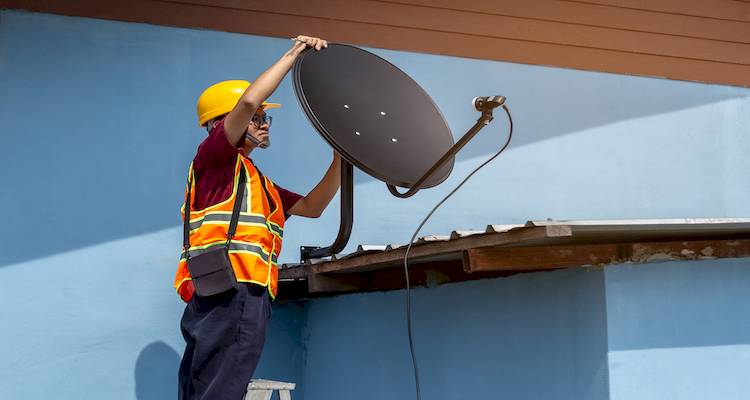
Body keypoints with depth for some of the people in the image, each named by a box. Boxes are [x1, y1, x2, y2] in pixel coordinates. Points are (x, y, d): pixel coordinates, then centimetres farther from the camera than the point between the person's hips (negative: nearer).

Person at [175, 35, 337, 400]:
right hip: (227, 296, -9)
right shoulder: (215, 157, 3)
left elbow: (312, 206, 30)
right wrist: (293, 55, -4)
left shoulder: (257, 181, 30)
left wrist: (339, 163, 17)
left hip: (245, 298, 9)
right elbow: (248, 100, -12)